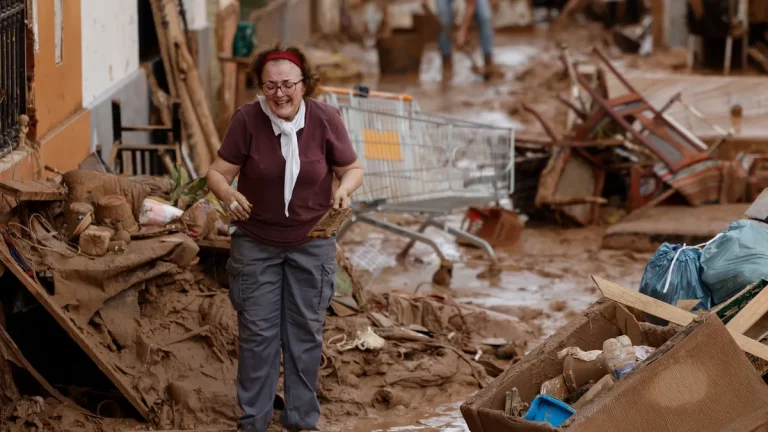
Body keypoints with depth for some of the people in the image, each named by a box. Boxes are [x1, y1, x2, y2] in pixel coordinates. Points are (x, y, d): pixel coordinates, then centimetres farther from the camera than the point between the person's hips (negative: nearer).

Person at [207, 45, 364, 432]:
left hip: (311, 243, 1)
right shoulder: (246, 120, -16)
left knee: (305, 331, 9)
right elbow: (218, 172, -13)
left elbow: (353, 168, -2)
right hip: (256, 243, -1)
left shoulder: (325, 119, -14)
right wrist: (228, 194, -35)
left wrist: (344, 188, -25)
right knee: (257, 331, 6)